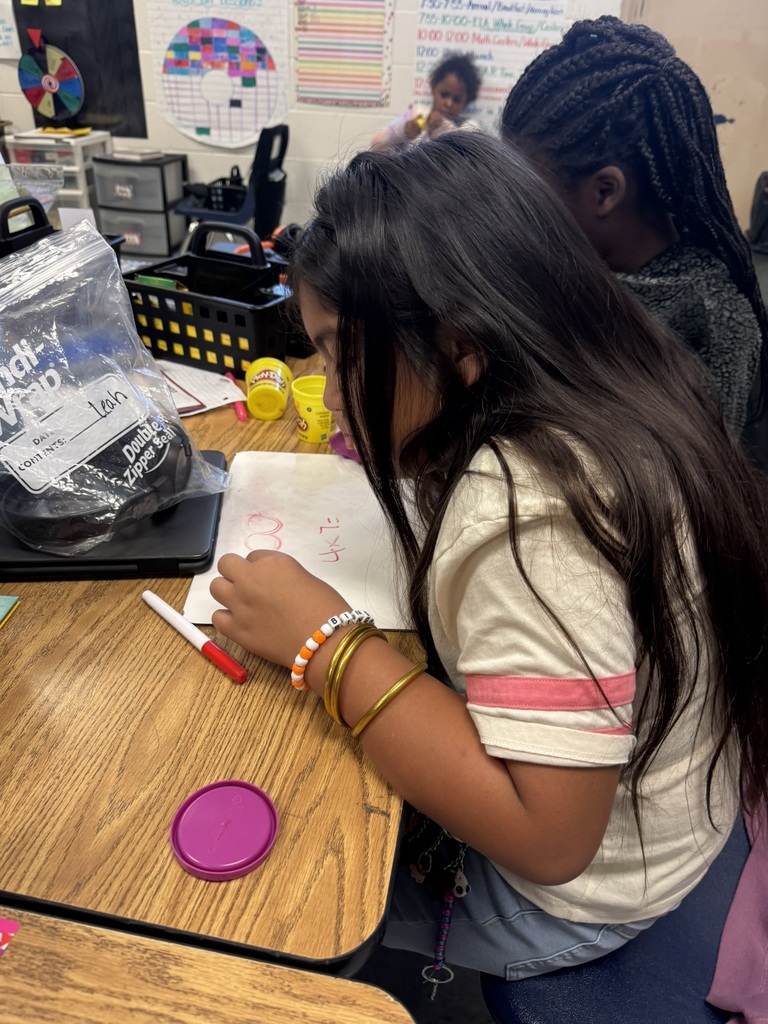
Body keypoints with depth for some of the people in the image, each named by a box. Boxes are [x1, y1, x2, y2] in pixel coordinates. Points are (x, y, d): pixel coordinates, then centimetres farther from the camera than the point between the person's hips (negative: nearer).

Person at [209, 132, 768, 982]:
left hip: (570, 892, -7)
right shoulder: (604, 387, -8)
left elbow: (547, 838, -32)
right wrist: (398, 451, -5)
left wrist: (326, 643, -30)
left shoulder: (523, 514, -37)